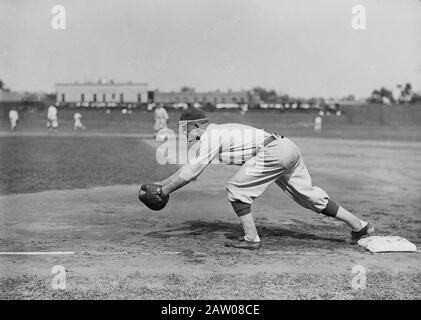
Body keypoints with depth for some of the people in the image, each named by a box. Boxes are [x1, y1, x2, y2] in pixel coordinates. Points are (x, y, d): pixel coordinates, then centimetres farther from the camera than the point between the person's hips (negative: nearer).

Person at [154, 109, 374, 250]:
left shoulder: (211, 135, -4)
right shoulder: (218, 132, 23)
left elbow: (191, 171, -8)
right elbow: (191, 167, 28)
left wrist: (164, 190, 0)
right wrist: (163, 182, 26)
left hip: (274, 152, -10)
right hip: (289, 148, 10)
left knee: (236, 187, -3)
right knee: (309, 195, 16)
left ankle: (251, 239, 1)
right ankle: (359, 226, 21)